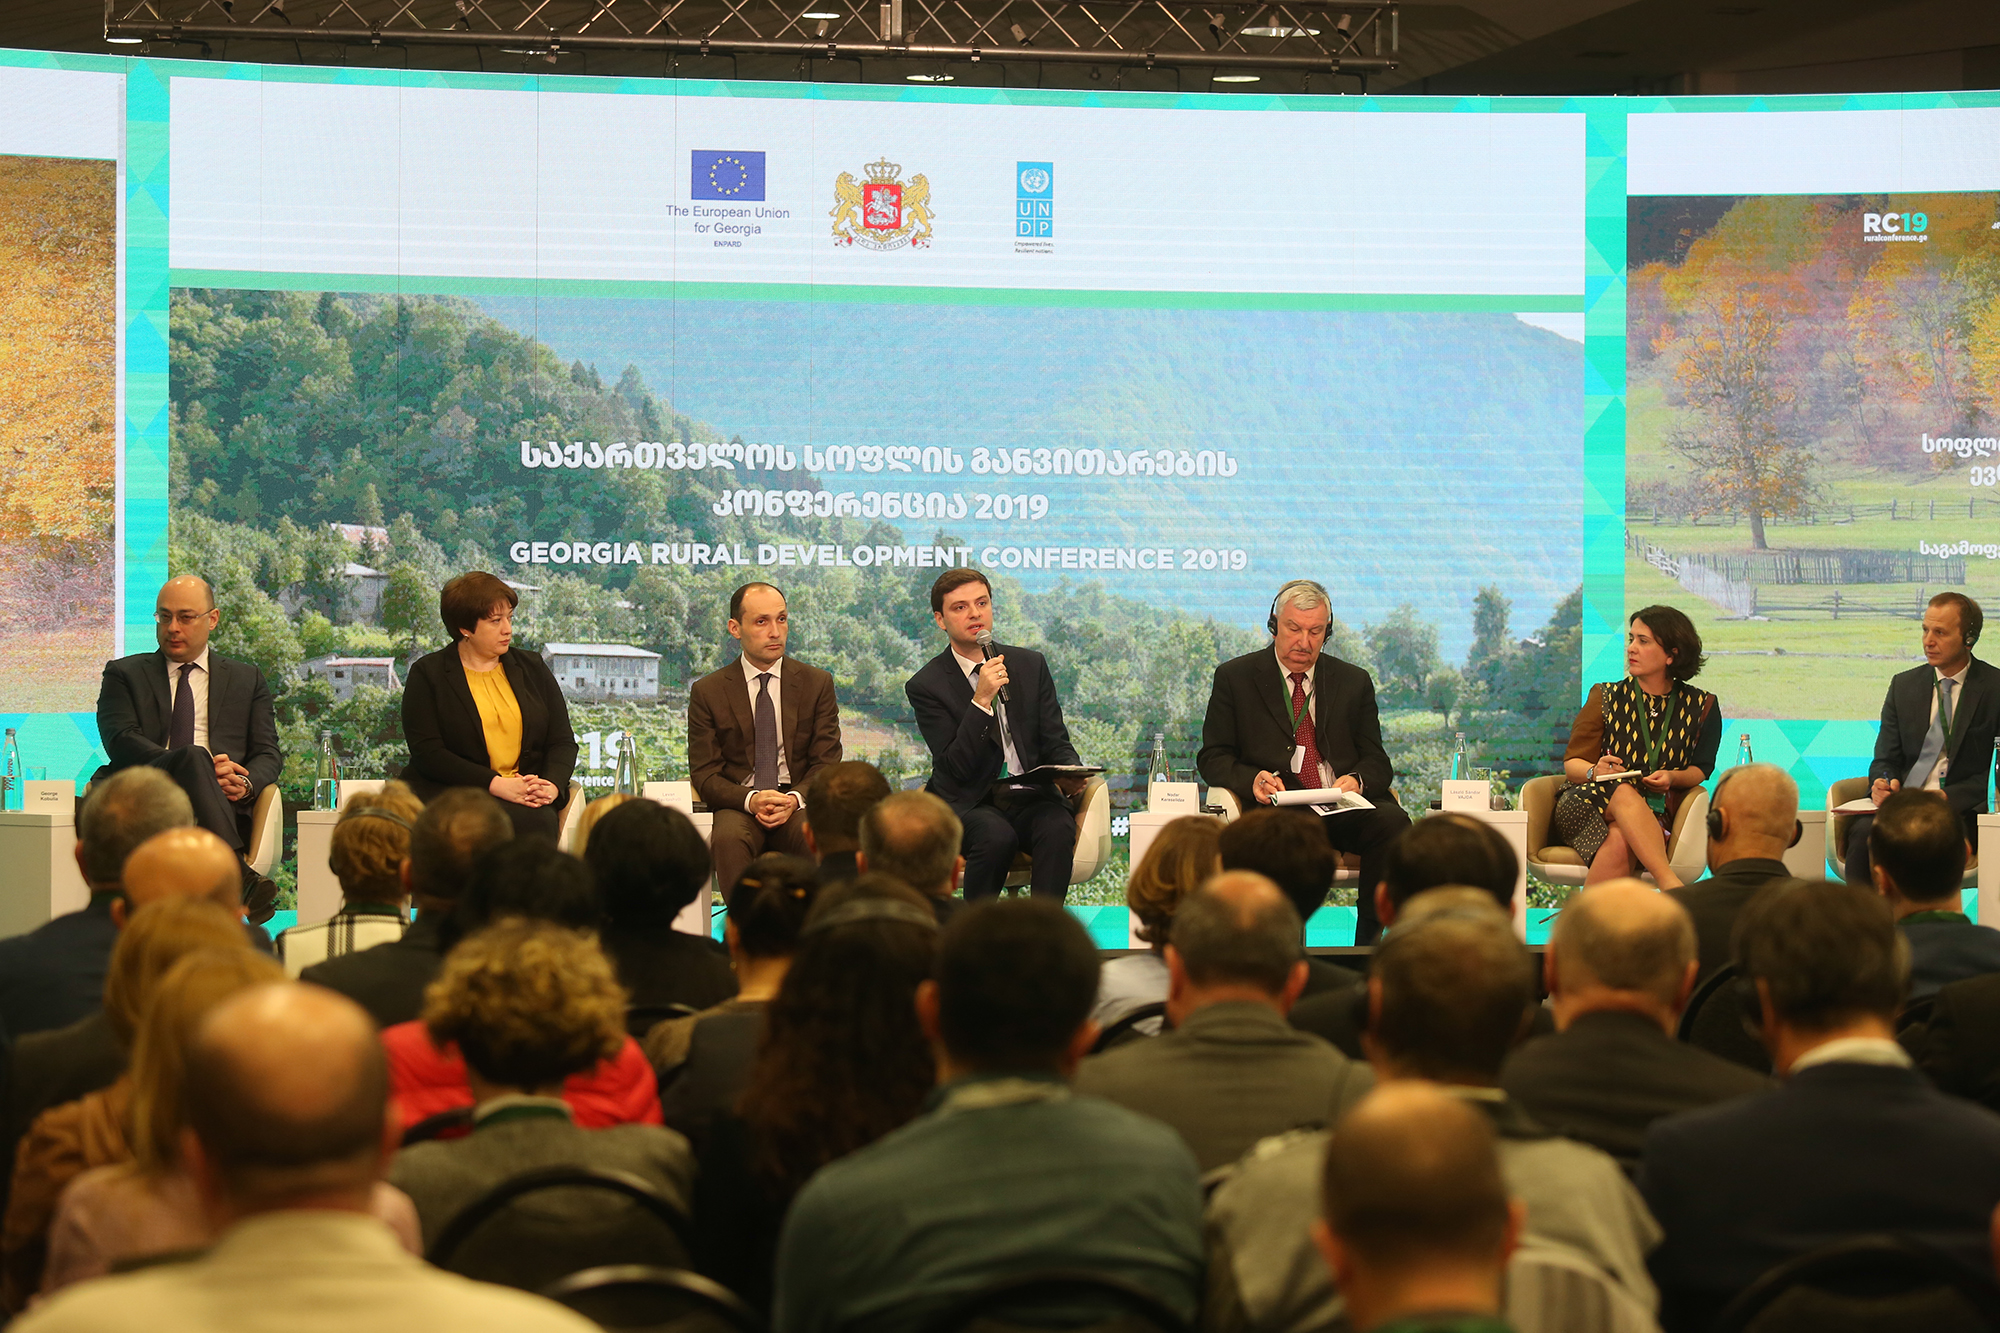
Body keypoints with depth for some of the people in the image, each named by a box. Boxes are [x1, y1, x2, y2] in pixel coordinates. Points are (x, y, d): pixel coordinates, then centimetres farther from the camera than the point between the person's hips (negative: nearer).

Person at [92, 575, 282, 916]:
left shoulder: (247, 680, 24)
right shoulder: (124, 674, 19)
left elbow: (268, 753, 15)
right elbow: (121, 742, 1)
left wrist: (246, 783, -11)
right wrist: (199, 767, -14)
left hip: (224, 805, 1)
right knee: (193, 757, -35)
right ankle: (239, 878, -55)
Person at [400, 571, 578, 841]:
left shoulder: (533, 669, 18)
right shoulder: (427, 674, 5)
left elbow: (562, 741, 14)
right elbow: (427, 752, -6)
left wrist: (552, 785, -10)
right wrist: (496, 785, -17)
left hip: (527, 798, 4)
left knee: (540, 820, -33)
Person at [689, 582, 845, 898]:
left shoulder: (818, 683, 10)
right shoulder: (707, 692, 7)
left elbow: (827, 762, 6)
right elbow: (704, 774, 2)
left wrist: (795, 799, -16)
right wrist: (750, 800, -18)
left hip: (798, 803, 1)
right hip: (738, 806, 0)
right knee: (729, 839, -37)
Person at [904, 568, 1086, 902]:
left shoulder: (1031, 665, 11)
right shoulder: (926, 685, -1)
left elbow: (1056, 742, 11)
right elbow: (956, 767, -10)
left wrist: (1069, 775, -13)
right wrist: (982, 700, -21)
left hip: (1031, 796, 3)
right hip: (968, 802, -3)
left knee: (1058, 829, -32)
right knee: (996, 836, -36)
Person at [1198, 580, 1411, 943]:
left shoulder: (1354, 681, 20)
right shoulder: (1235, 677, 13)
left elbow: (1376, 762, 15)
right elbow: (1213, 759, 9)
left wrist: (1357, 780, -11)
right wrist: (1252, 780, -14)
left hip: (1344, 807, 3)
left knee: (1393, 821, -30)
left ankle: (1370, 943, -23)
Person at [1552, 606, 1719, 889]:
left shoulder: (1701, 707, 11)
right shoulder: (1606, 697, 12)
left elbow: (1701, 769, 13)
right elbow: (1572, 764, 9)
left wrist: (1672, 777, -10)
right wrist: (1595, 771, -16)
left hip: (1655, 813, 0)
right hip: (1588, 803, 0)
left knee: (1620, 842, -39)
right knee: (1625, 793, -38)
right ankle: (1670, 885, -53)